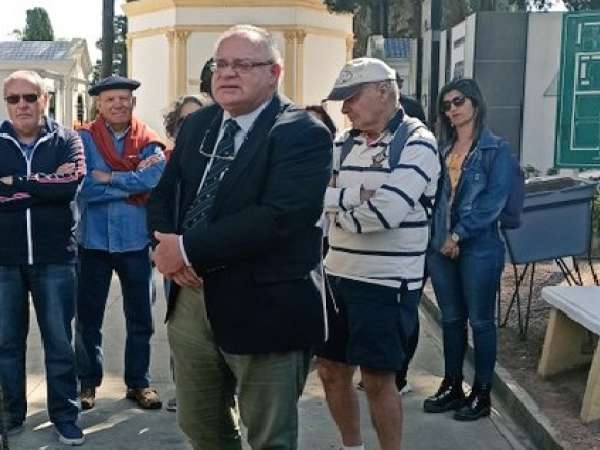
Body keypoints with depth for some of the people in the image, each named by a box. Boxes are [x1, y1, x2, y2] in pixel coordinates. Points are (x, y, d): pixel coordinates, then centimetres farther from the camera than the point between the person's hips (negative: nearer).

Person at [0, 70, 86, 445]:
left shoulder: (66, 140, 2)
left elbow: (71, 185, -16)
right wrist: (45, 184, -16)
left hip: (55, 258, -1)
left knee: (59, 340, 7)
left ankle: (65, 415, 19)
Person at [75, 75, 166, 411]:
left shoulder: (148, 141, -1)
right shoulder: (84, 140, -3)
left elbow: (156, 178, -19)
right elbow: (85, 188, -16)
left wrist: (110, 177, -17)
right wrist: (134, 183, -15)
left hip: (136, 240, 1)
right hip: (94, 240, -1)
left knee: (140, 318, 10)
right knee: (88, 317, 10)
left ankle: (139, 382, 25)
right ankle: (88, 381, 26)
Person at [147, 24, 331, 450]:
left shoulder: (303, 134, -14)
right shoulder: (197, 125, 10)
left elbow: (277, 218, -25)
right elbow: (163, 193, 14)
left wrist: (188, 249, -20)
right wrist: (166, 242, -9)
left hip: (262, 309, -6)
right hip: (191, 299, 7)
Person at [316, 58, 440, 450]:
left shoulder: (418, 144, -11)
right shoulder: (345, 143, 9)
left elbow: (386, 211, -23)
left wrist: (341, 214, -7)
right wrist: (358, 195, -17)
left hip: (387, 283, -7)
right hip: (337, 275, 7)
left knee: (378, 380, 3)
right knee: (332, 370, 14)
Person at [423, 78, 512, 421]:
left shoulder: (496, 149, -4)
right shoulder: (443, 149, 13)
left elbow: (494, 199, -12)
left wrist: (459, 235, -15)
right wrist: (437, 236, -2)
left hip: (479, 247, -5)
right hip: (441, 245, 5)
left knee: (480, 320, 3)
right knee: (451, 318, 12)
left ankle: (482, 393, 14)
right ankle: (452, 386, 23)